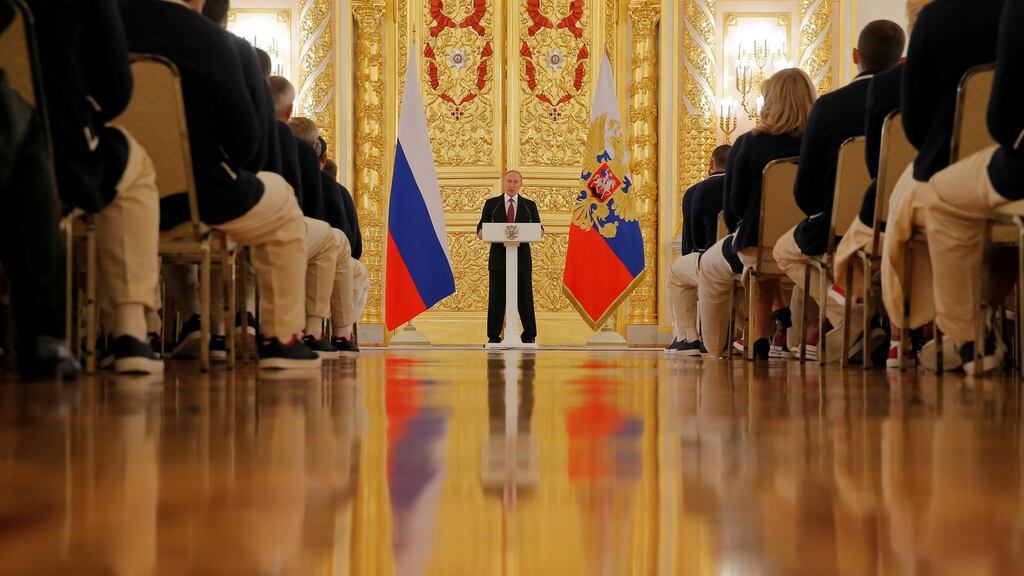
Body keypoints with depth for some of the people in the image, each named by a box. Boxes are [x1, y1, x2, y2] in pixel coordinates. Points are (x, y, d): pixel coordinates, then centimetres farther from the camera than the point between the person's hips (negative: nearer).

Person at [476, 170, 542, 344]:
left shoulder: (529, 205, 10)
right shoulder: (491, 204, 8)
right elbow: (481, 227, 6)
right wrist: (482, 234, -18)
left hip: (522, 256, 0)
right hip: (498, 256, 0)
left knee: (525, 296, 0)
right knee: (496, 297, 0)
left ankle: (530, 336, 6)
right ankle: (493, 336, 5)